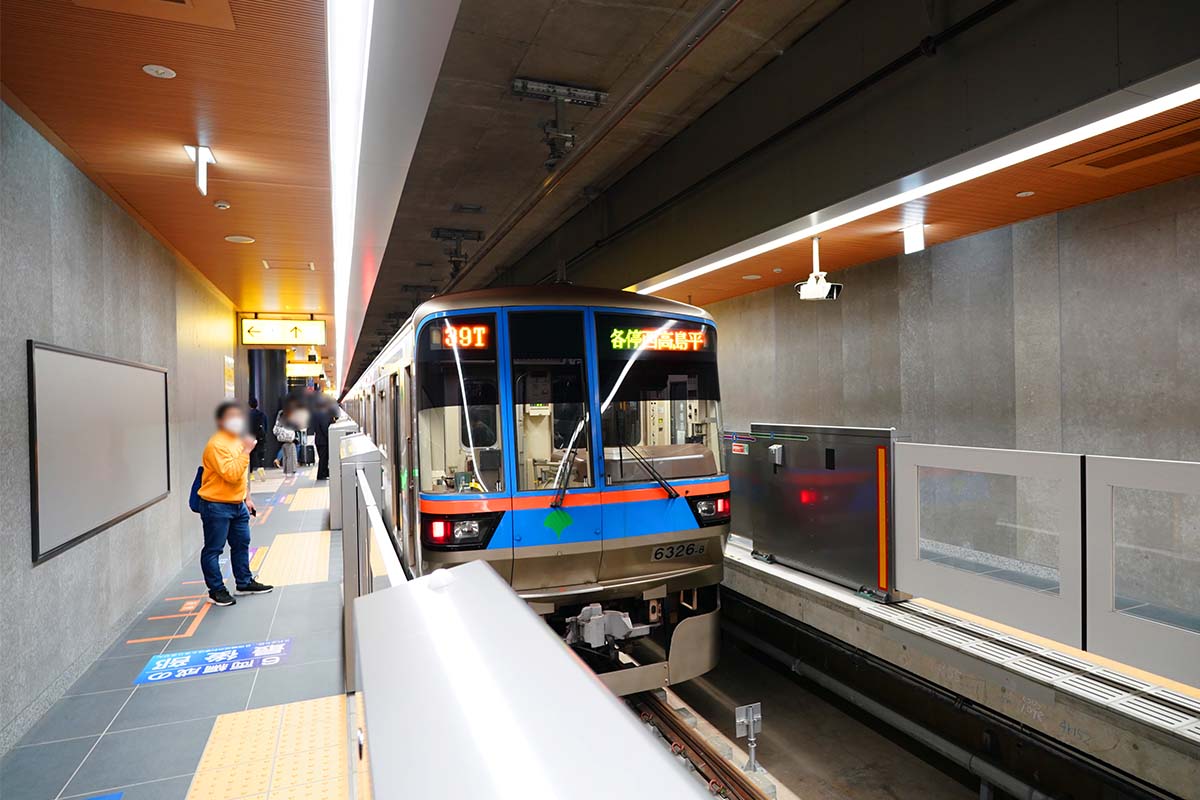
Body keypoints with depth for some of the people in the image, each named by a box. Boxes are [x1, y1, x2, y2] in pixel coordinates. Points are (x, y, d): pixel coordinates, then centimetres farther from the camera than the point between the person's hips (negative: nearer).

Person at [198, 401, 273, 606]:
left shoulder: (238, 440, 11)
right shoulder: (216, 445, -18)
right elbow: (231, 474, -28)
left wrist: (247, 497, 19)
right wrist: (246, 451, -26)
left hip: (237, 504, 9)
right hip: (216, 506, -9)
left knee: (241, 544, 17)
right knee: (213, 549, 3)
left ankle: (244, 583, 30)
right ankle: (216, 591, 12)